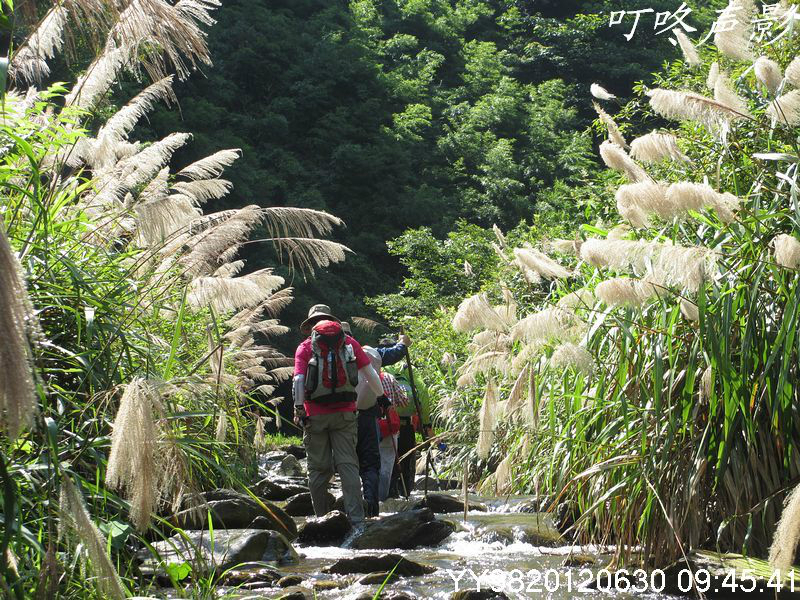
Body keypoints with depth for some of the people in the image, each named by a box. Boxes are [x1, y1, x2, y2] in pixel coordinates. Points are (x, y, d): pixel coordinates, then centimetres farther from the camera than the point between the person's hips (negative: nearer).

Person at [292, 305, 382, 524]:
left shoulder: (306, 346, 4)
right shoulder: (349, 342, 10)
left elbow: (298, 379, -8)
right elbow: (370, 373, 7)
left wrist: (299, 408, -8)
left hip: (315, 414, -1)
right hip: (344, 413, 1)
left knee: (319, 467, 6)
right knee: (348, 464, 0)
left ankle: (322, 517, 8)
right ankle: (356, 517, -9)